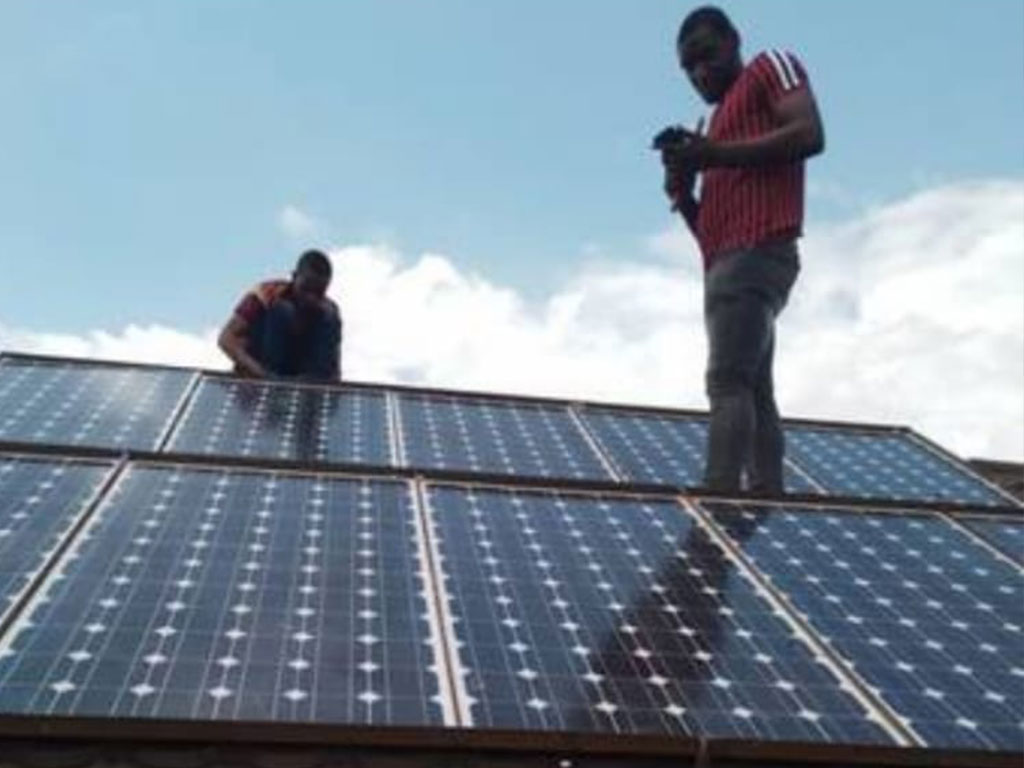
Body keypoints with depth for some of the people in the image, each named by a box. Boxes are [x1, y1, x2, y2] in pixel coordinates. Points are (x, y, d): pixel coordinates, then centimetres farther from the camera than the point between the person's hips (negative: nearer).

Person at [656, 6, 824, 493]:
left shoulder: (770, 68, 11)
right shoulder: (721, 126, 32)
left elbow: (810, 135, -10)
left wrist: (712, 155, -10)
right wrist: (683, 194, 8)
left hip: (756, 252, -9)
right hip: (731, 261, 9)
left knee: (728, 381, -21)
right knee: (754, 390, 1)